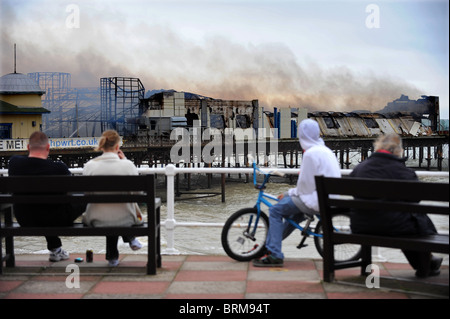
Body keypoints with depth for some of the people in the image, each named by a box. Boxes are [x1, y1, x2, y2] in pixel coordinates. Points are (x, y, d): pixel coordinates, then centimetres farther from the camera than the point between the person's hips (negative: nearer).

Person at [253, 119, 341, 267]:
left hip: (316, 200, -10)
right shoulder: (325, 150, 14)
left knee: (275, 210, -6)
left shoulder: (310, 153, -16)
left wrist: (290, 193, -2)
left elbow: (306, 186, -15)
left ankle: (274, 255, -8)